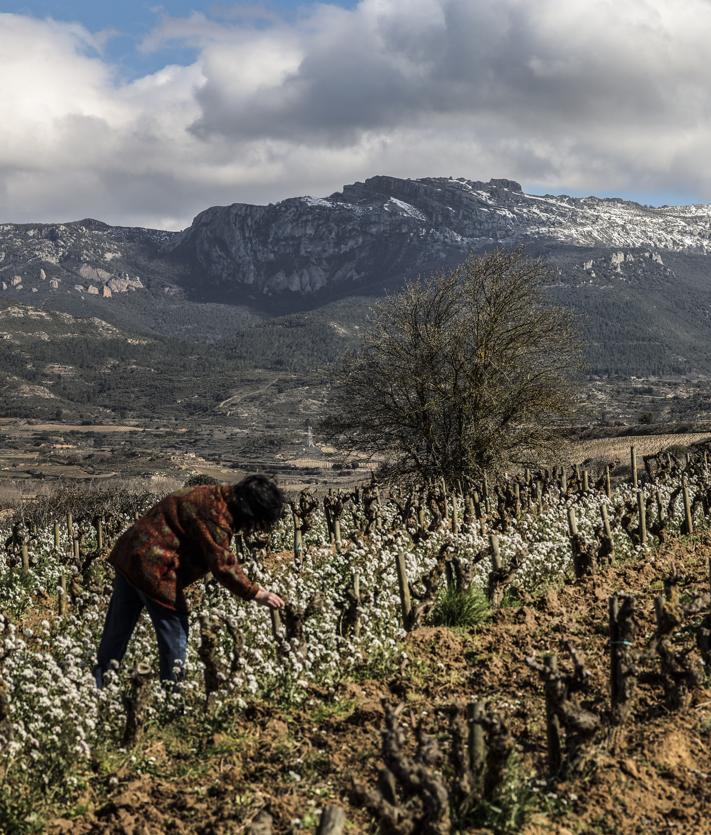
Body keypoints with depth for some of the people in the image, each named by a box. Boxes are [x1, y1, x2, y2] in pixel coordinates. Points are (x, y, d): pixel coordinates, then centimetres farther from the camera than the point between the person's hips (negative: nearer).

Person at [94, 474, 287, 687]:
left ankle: (96, 686, 28)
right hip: (153, 568, -10)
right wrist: (255, 593, -14)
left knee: (117, 632, 18)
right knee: (175, 638, 1)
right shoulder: (215, 514, -19)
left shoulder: (212, 495, 12)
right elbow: (222, 564, -20)